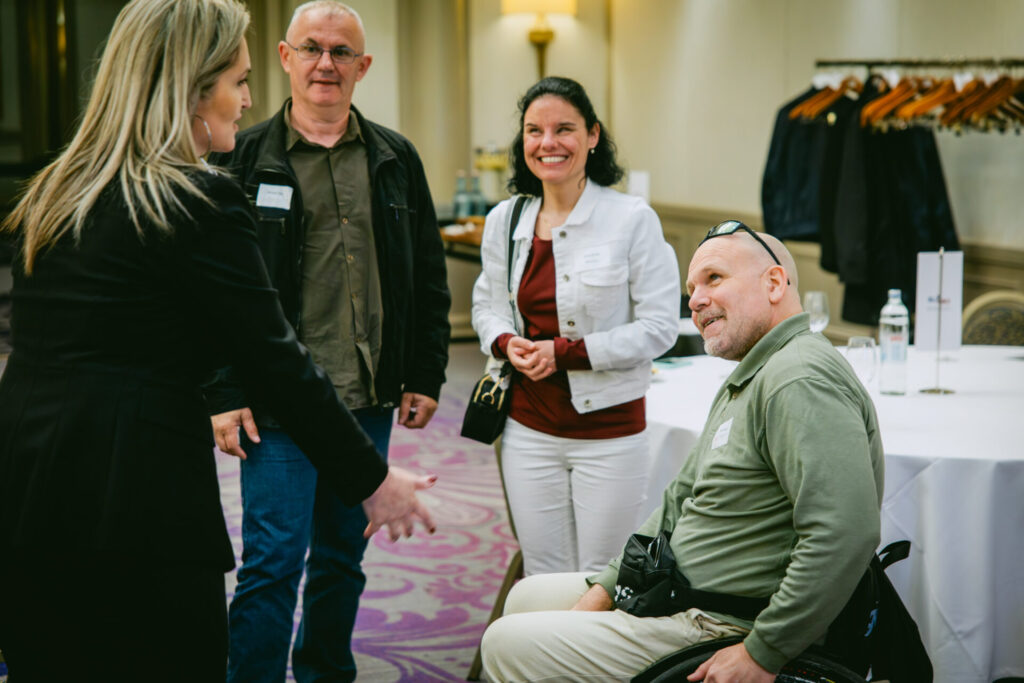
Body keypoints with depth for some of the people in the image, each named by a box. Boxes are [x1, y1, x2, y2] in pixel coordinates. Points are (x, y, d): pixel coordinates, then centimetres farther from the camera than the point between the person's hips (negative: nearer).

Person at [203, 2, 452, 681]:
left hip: (370, 402, 4)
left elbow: (429, 279, 13)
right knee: (274, 562, -6)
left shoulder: (396, 159, 8)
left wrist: (426, 376, 8)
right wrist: (224, 395, -9)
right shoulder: (246, 159, -2)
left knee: (343, 557, 15)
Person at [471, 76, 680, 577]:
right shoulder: (503, 221, 6)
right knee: (542, 578, 10)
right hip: (529, 429, 4)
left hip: (609, 429, -4)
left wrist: (566, 352, -17)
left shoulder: (632, 218, -9)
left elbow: (660, 326, -10)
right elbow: (487, 305, 19)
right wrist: (506, 343, -5)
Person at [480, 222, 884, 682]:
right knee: (527, 598, 21)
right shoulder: (745, 381, 16)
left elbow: (844, 535, -32)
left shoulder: (798, 382, -22)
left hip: (729, 630, -11)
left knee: (508, 645, -8)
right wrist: (604, 590, 11)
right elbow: (680, 502, 21)